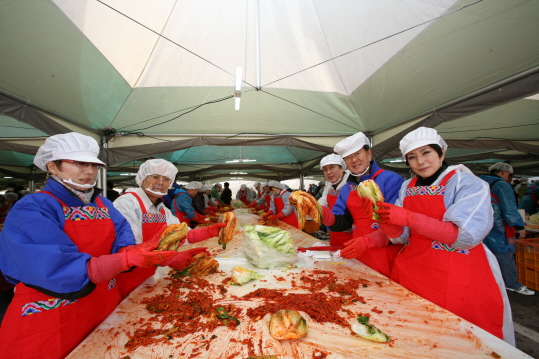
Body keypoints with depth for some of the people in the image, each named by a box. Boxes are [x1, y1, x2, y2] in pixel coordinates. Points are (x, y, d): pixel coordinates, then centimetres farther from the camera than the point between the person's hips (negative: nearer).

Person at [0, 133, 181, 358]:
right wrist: (128, 258, -35)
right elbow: (58, 272, -27)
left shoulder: (102, 204, 5)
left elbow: (121, 240, -5)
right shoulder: (32, 210, -16)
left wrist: (136, 251, -28)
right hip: (49, 323, -6)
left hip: (106, 308, 6)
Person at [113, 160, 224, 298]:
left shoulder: (162, 210, 6)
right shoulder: (127, 203, -21)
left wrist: (208, 232, -15)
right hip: (124, 282, -7)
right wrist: (170, 259, -36)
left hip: (146, 279, 8)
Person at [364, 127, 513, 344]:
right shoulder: (407, 187, 5)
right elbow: (401, 237, 2)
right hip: (411, 274, 4)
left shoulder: (467, 182, -7)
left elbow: (465, 235, -20)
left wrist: (408, 218, -26)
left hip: (458, 278, -4)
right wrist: (386, 221, -19)